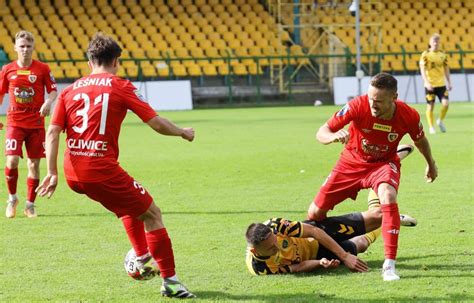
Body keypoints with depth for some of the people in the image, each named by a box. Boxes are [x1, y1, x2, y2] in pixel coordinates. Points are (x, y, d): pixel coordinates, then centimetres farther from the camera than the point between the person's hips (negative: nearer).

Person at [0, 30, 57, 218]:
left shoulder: (42, 69, -1)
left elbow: (53, 91, 1)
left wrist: (48, 102, -20)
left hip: (36, 124, 0)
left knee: (34, 164, 3)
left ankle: (30, 205, 15)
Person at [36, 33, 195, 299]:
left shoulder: (71, 90, 13)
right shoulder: (121, 87, 0)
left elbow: (53, 132, 3)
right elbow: (157, 124, -3)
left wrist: (52, 173, 3)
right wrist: (184, 133, 15)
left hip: (73, 174, 6)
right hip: (102, 170, -6)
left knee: (129, 203, 33)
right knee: (152, 215, 6)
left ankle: (142, 258, 35)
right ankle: (170, 281, 5)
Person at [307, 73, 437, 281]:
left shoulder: (409, 116, -23)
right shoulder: (358, 106, -29)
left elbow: (420, 140, 2)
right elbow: (321, 133, -26)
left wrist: (431, 164, 20)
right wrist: (334, 136, -50)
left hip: (384, 163, -1)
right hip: (352, 162, 1)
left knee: (388, 196, -35)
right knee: (315, 213, 1)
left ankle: (389, 265, -33)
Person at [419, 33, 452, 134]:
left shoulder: (443, 54, 7)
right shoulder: (425, 55, -5)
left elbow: (446, 69, 15)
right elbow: (422, 69, -10)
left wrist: (449, 82, 11)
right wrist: (426, 82, -20)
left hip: (441, 84, 3)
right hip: (430, 85, -3)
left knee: (446, 103, -9)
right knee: (430, 106, 1)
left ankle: (441, 121, 16)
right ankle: (431, 127, 13)